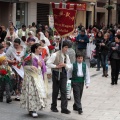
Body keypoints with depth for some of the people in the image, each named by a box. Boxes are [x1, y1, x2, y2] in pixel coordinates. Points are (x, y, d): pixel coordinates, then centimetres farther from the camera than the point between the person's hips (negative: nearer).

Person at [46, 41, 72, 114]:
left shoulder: (66, 56, 7)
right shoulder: (55, 55, -10)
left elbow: (69, 66, 8)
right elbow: (48, 63, -12)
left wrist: (65, 65, -12)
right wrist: (56, 66, -18)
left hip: (64, 74, 4)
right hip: (56, 74, -4)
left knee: (64, 91, -3)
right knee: (55, 91, 5)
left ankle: (64, 108, -2)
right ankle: (53, 107, 22)